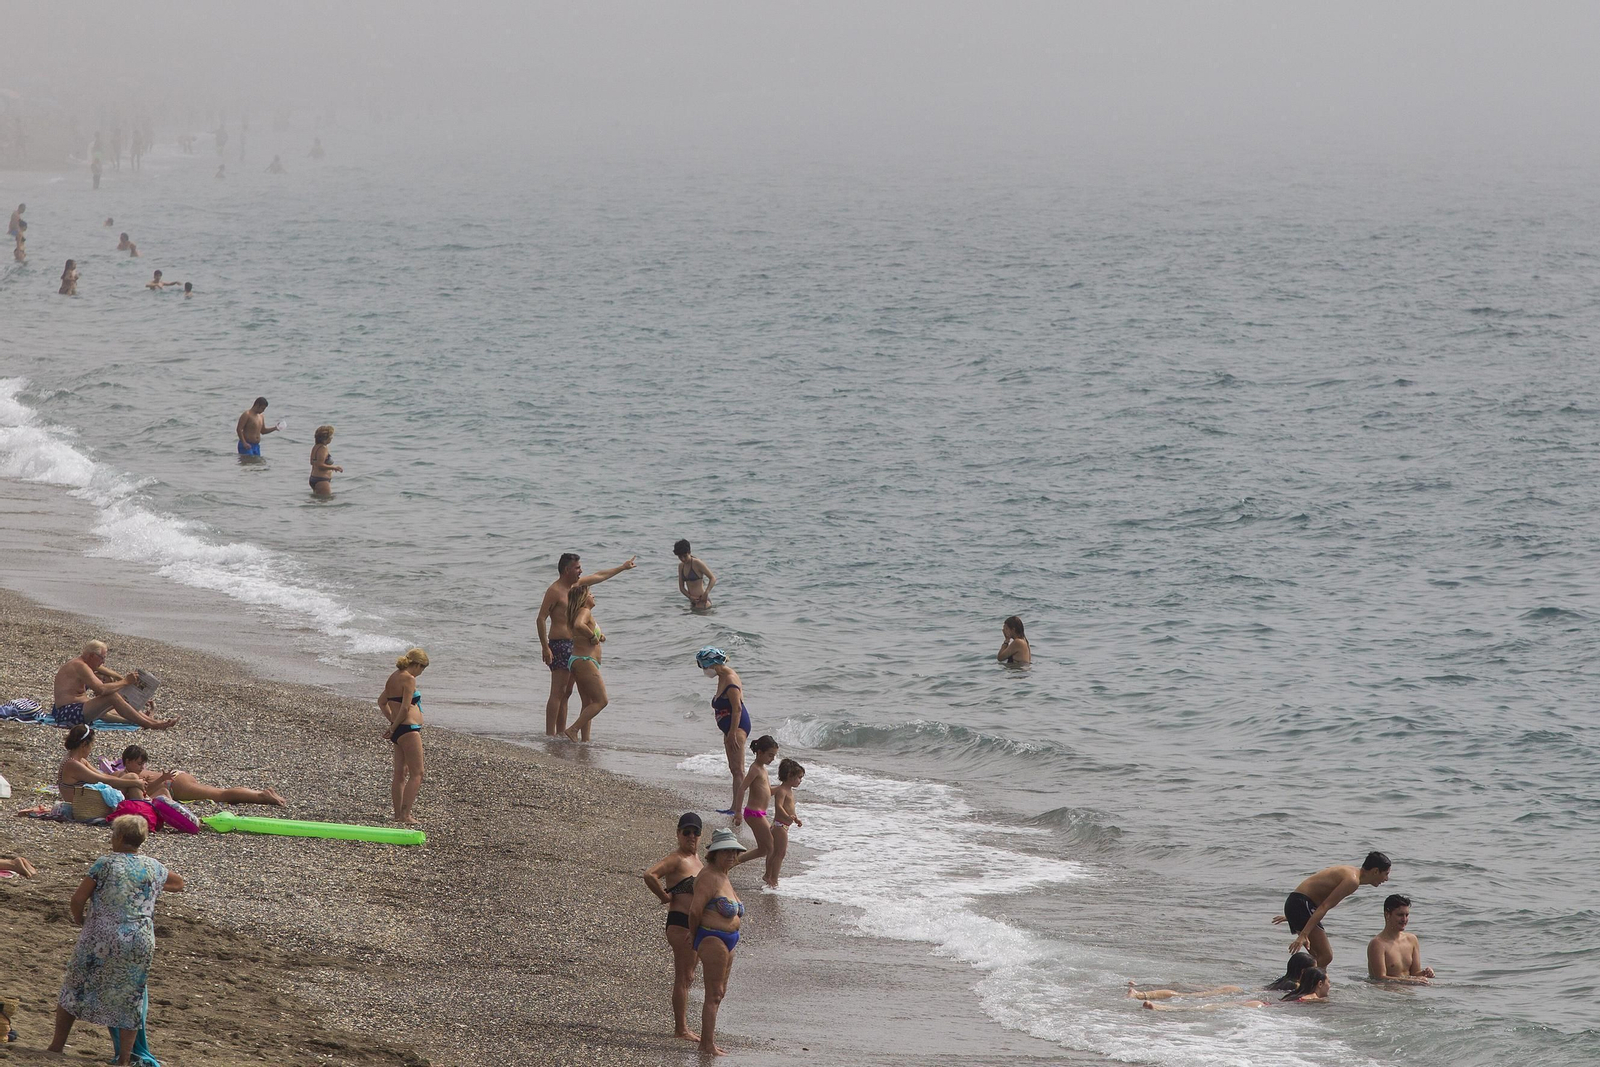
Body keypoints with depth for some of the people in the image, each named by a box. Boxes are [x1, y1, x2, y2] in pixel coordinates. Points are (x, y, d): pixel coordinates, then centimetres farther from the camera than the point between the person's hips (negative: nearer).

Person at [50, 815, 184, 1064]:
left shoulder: (105, 864, -5)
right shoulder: (153, 868, 7)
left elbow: (78, 899, -5)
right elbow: (178, 884, 27)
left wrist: (79, 920, 14)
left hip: (102, 938, -3)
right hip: (141, 942, 3)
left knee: (75, 987, 13)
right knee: (130, 999, 10)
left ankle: (57, 1044, 18)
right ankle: (125, 1057, 8)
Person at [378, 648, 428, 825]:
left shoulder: (393, 677, 12)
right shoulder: (409, 679, -15)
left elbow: (382, 702, 23)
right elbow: (405, 708, -20)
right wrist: (394, 727, -8)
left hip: (398, 730, 9)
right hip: (408, 729, -9)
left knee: (400, 773, 14)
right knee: (417, 774, -4)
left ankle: (398, 813, 19)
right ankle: (405, 814, -8)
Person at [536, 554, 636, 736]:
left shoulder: (575, 584, 15)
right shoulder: (555, 591, -12)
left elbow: (599, 576, 31)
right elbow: (541, 619, -15)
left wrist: (623, 567, 41)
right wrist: (545, 647, -21)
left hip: (573, 646, 9)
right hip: (560, 644, -9)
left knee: (566, 693, 10)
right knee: (558, 693, -13)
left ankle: (561, 733, 14)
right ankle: (550, 734, -15)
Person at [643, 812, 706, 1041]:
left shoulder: (695, 858, 14)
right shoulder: (676, 859, -14)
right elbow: (650, 875, -29)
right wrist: (665, 897, -18)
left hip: (695, 925, 10)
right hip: (680, 922, -10)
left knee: (688, 977, 15)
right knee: (682, 977, -7)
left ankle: (683, 1026, 23)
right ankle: (681, 1029, -3)